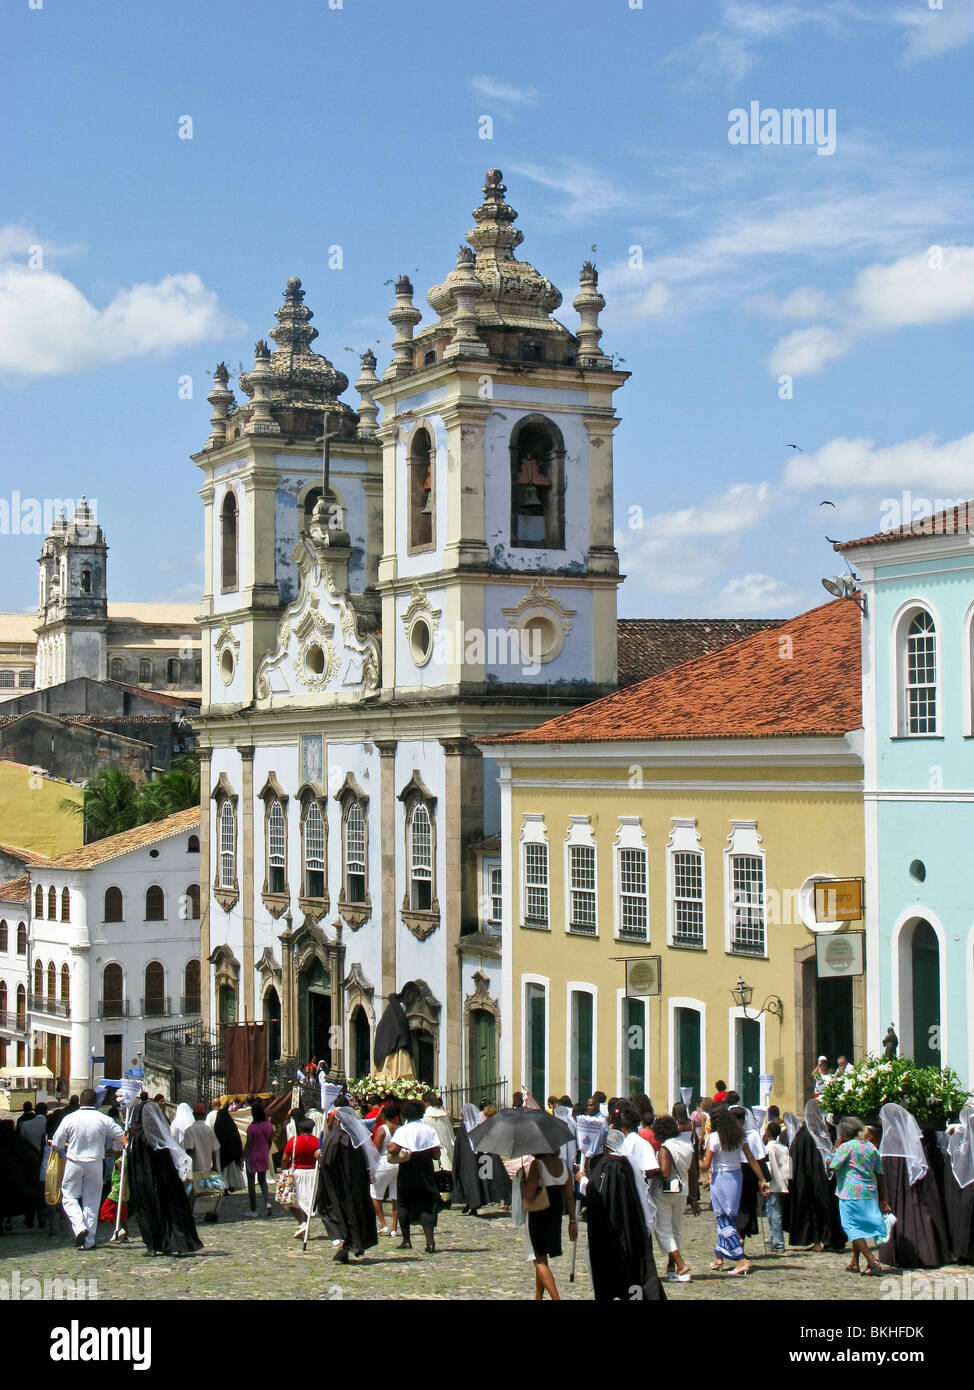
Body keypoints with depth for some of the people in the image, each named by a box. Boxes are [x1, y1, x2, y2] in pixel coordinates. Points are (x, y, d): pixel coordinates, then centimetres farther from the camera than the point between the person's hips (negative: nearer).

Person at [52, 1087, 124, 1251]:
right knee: (92, 1201, 9)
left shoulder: (69, 1119, -7)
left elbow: (57, 1143, 0)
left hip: (74, 1162, -1)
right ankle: (88, 1241, 9)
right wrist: (112, 1148, 20)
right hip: (95, 1163, 1)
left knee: (69, 1196, 12)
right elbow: (122, 1137, 0)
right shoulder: (104, 1119, -5)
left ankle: (79, 1227, -13)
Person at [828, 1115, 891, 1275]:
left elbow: (830, 1166, -11)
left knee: (853, 1228, -2)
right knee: (860, 1227, 18)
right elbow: (879, 1174, 12)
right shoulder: (871, 1147, 10)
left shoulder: (846, 1147, -10)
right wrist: (882, 1198, 17)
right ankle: (854, 1263, 24)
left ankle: (872, 1261, -14)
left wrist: (836, 1148, 1)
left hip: (851, 1193, -7)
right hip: (870, 1193, 7)